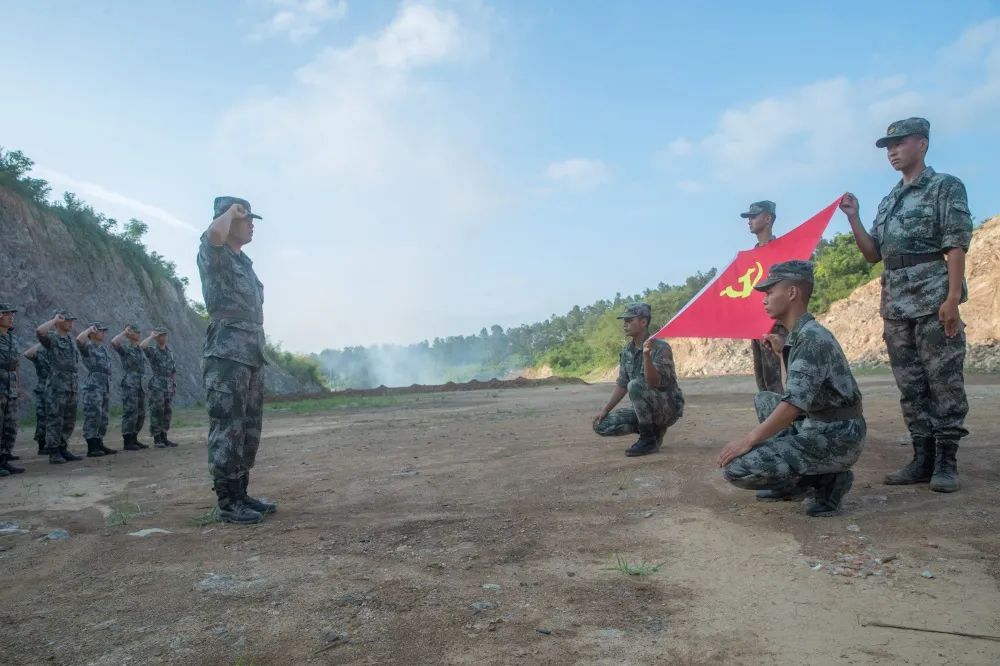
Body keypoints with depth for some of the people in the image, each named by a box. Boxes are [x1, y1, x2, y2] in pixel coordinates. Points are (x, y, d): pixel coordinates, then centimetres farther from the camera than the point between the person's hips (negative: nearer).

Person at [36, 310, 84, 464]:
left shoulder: (70, 339, 16)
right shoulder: (51, 337, -5)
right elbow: (39, 331, -30)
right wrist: (55, 320, -17)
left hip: (72, 387, 7)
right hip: (56, 387, -7)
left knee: (69, 422, 11)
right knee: (55, 421, -4)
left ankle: (63, 450, 19)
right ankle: (53, 453, 1)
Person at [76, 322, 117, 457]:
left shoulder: (103, 348, 20)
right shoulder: (87, 346, -4)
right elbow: (79, 339, -30)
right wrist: (89, 329, -16)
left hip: (105, 387, 8)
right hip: (93, 386, -8)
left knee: (102, 418, 10)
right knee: (93, 417, -9)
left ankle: (99, 445, 15)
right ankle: (92, 448, -8)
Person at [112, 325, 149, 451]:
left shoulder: (139, 349, 17)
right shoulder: (124, 348, -5)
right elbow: (113, 342, -29)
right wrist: (124, 332, -14)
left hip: (140, 385, 8)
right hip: (130, 384, -8)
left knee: (140, 414, 10)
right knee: (130, 413, -7)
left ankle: (134, 439, 18)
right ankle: (127, 442, -3)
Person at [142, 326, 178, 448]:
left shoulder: (169, 352, 14)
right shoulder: (152, 351, -4)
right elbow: (142, 346, -28)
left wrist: (174, 385, 13)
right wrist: (151, 336, -12)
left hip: (168, 387, 6)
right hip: (157, 386, -6)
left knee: (166, 413, 7)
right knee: (157, 413, -6)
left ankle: (163, 438, 13)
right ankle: (156, 440, -1)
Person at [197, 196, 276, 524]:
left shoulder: (245, 262, 21)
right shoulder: (213, 253, -4)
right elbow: (215, 233, -30)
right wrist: (230, 211, -9)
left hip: (252, 352, 9)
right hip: (227, 352, -9)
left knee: (249, 428, 11)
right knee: (228, 427, -7)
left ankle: (241, 493, 20)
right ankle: (227, 501, -2)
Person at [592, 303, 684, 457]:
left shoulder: (661, 347, -19)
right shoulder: (627, 350, 3)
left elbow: (654, 383, -32)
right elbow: (622, 385, 9)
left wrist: (646, 355, -45)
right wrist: (605, 410, 1)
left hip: (669, 407, -7)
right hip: (646, 409, 8)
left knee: (635, 385, -34)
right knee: (601, 425, -6)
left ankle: (648, 438, -17)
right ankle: (654, 428, 8)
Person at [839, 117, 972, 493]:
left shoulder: (946, 187, 0)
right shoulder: (888, 202, 19)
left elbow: (957, 245, -8)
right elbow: (873, 255, 17)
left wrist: (953, 299, -17)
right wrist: (853, 218, 5)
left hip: (934, 301, -7)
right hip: (895, 306, 7)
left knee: (944, 383, -2)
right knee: (910, 387, 8)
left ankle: (946, 461, 5)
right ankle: (923, 459, 15)